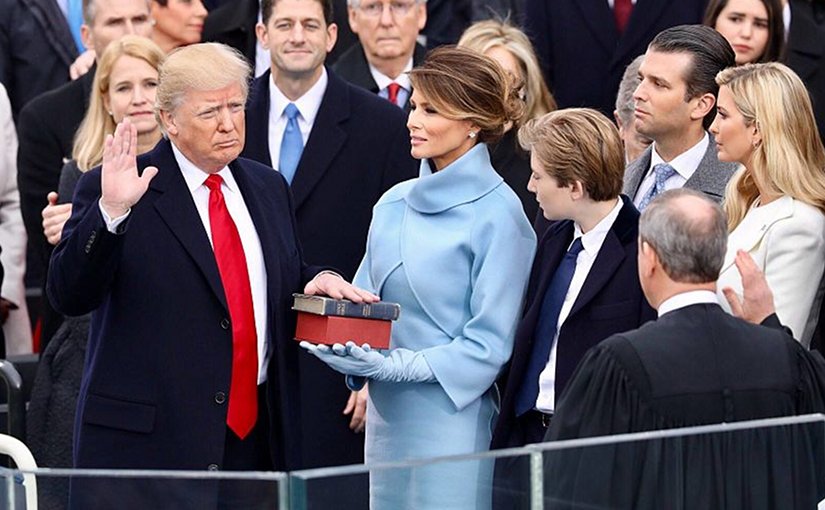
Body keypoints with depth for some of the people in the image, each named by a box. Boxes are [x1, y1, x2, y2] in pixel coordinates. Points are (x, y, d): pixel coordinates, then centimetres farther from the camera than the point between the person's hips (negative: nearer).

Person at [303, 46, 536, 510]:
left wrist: (397, 366, -18)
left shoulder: (496, 213, -9)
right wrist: (344, 349, -5)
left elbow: (491, 343, -11)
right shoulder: (395, 204, 11)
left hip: (453, 416, -6)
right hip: (387, 416, 6)